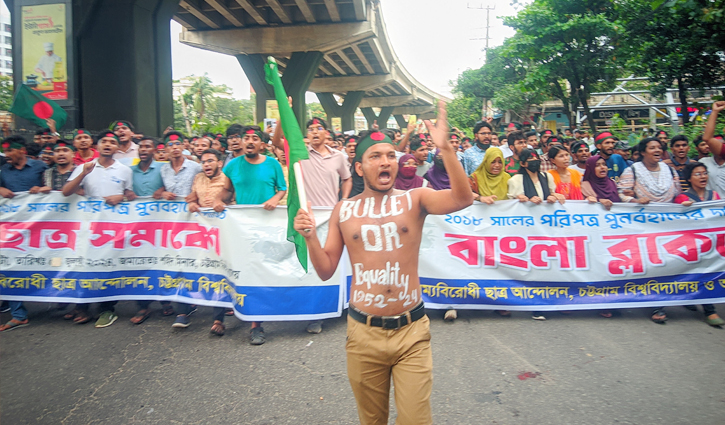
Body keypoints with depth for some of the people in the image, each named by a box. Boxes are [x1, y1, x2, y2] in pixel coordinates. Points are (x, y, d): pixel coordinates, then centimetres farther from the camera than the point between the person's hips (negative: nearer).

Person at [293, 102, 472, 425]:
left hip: (411, 331, -1)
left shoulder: (414, 200, -1)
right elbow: (326, 271, 5)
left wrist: (445, 147, -31)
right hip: (363, 333, 2)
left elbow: (462, 199, -20)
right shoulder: (343, 211, 3)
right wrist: (310, 236, -11)